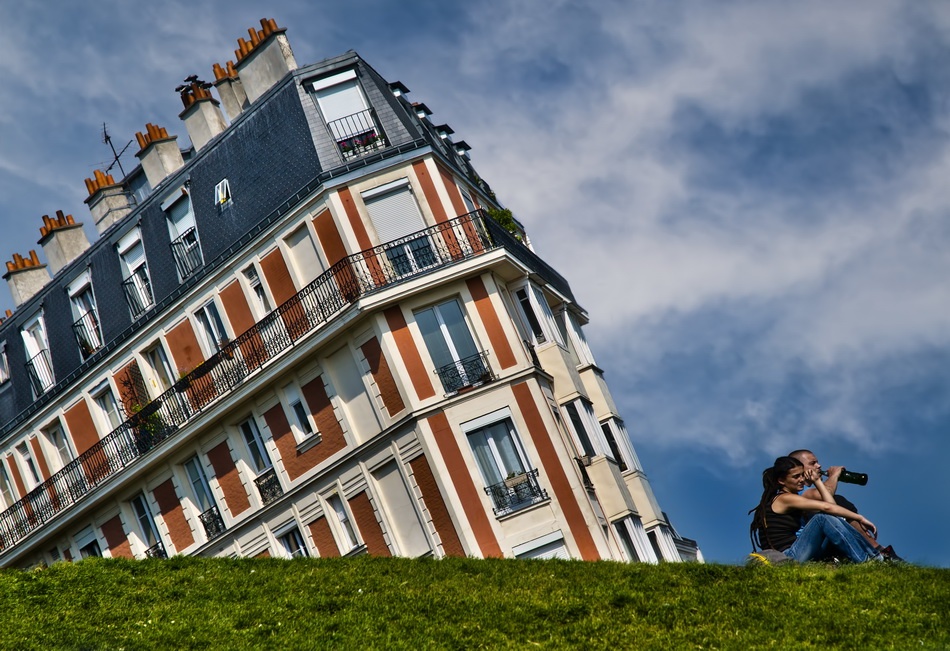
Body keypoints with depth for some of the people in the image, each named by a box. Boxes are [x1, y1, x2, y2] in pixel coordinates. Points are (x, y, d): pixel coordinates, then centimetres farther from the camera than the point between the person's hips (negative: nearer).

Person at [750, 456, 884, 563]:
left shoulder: (792, 502, 22)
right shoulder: (784, 499, -7)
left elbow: (831, 505, 11)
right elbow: (826, 507, -16)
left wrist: (817, 481, 14)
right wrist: (859, 518, -14)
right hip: (787, 557, -9)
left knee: (837, 521, 3)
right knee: (822, 518, -23)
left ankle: (873, 554, -14)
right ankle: (865, 560, -29)